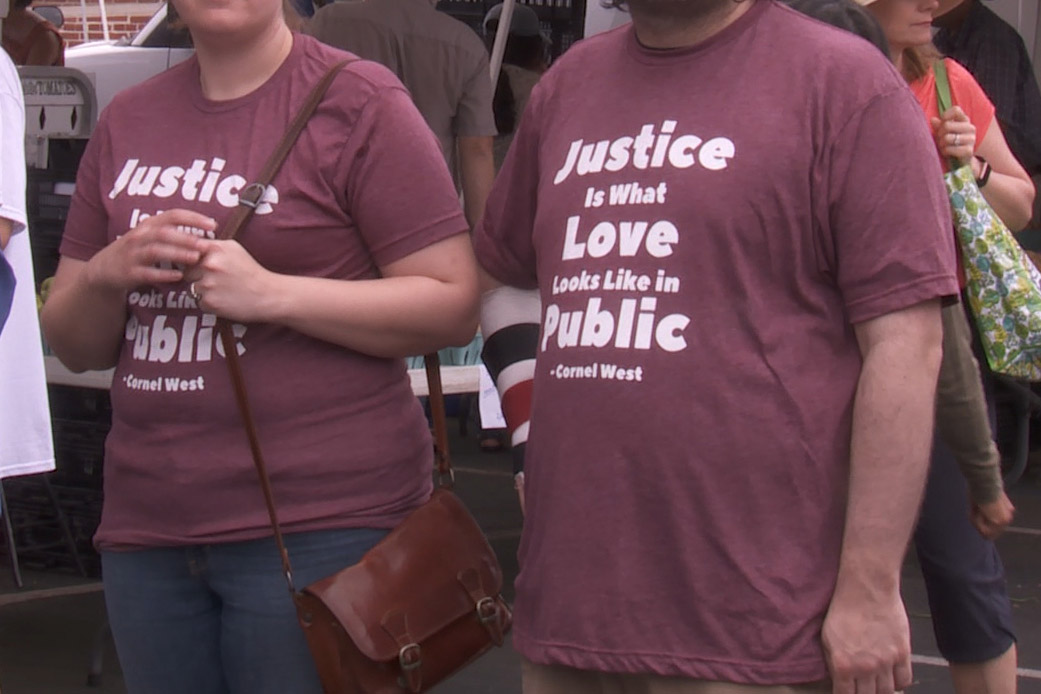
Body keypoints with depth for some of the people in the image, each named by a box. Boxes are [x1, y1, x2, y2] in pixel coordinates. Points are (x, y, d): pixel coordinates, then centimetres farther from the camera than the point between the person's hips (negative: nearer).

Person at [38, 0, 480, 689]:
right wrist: (109, 273, -6)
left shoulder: (358, 102, -3)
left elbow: (455, 305, -9)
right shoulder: (129, 121, 14)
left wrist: (270, 293, -17)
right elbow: (74, 346, 16)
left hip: (317, 528, -5)